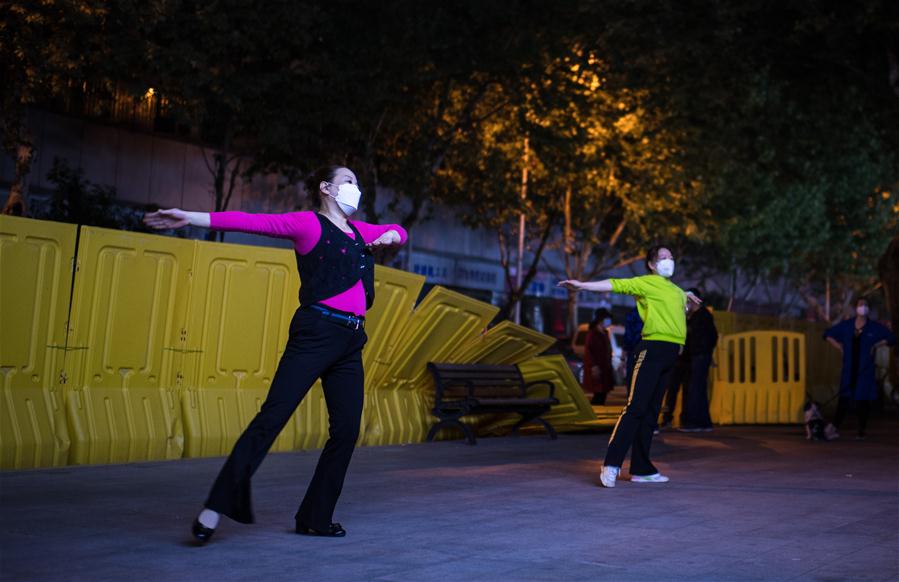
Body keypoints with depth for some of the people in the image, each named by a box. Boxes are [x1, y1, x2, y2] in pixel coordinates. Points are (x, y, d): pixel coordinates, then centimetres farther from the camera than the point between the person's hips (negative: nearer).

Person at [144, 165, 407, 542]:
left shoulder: (360, 231, 22)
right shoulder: (308, 224, 1)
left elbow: (397, 231, 37)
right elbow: (253, 222, -8)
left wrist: (391, 234, 11)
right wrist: (191, 218, -17)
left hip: (350, 342, 7)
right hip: (315, 332, -7)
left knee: (346, 430, 4)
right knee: (273, 415, -13)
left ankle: (315, 517, 13)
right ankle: (218, 505, -11)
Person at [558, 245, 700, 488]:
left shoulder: (674, 289, 22)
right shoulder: (646, 283, 0)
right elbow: (615, 285, -12)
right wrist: (582, 285, -21)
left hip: (669, 354, 8)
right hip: (653, 348, -8)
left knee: (651, 412, 9)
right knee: (636, 407, -15)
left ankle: (641, 469, 12)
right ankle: (611, 464, -16)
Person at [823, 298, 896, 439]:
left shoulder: (874, 327, 1)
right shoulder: (846, 325, 5)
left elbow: (891, 338, 6)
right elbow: (828, 334, 16)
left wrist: (876, 345, -4)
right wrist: (839, 346, 5)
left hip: (865, 369, -1)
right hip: (849, 368, 1)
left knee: (863, 399, 2)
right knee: (845, 398, -4)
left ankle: (862, 430, 11)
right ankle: (835, 428, -4)